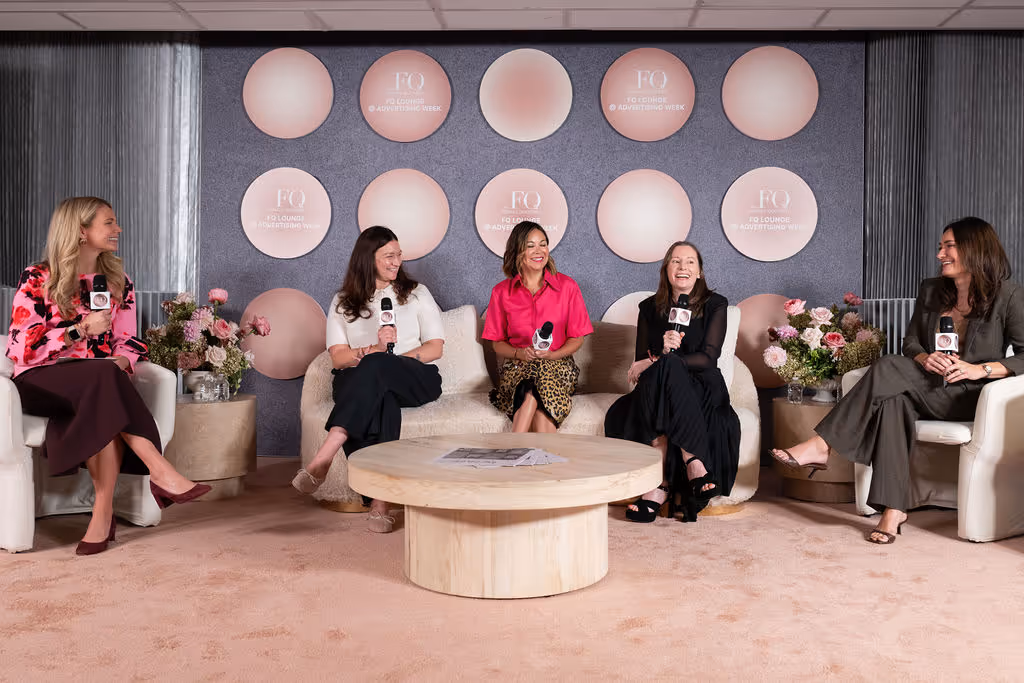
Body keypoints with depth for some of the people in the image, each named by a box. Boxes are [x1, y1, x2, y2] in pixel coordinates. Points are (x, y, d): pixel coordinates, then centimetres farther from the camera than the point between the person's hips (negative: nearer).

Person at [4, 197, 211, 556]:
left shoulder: (118, 282, 12)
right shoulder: (37, 280, -2)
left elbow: (128, 342, 10)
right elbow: (21, 349, -9)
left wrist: (119, 363, -13)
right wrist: (82, 330, -18)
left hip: (98, 385, 4)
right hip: (42, 382, -3)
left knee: (103, 414, -34)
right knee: (103, 375, -36)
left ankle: (103, 514, -34)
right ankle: (161, 471, -39)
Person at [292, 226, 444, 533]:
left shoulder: (416, 293, 16)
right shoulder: (344, 301, 16)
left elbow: (436, 347, 7)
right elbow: (338, 357, 4)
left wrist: (389, 358, -10)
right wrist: (373, 349, -16)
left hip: (413, 380, -1)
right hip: (360, 383, 1)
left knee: (376, 367, -37)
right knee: (381, 400, -39)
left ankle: (324, 458, -48)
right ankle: (379, 501, -49)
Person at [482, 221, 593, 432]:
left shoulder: (567, 286, 5)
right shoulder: (501, 292, 8)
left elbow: (577, 338, 7)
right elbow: (497, 343, 10)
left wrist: (551, 354, -12)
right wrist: (520, 353, -12)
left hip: (558, 363, 0)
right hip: (517, 366, 1)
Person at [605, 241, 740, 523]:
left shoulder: (715, 305, 5)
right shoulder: (650, 308, 12)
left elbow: (708, 358, -7)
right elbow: (641, 362, 6)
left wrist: (658, 360, -17)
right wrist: (663, 351, -18)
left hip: (702, 388, -2)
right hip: (658, 389, 3)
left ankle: (661, 486, -39)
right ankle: (693, 463, -35)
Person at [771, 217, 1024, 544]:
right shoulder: (931, 290, 14)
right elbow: (911, 342, 14)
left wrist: (981, 369, -21)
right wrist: (925, 359, -9)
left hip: (971, 395, -5)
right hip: (929, 389, 5)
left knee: (889, 370, -29)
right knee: (894, 399, -32)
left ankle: (821, 445, -29)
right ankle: (894, 508, -35)